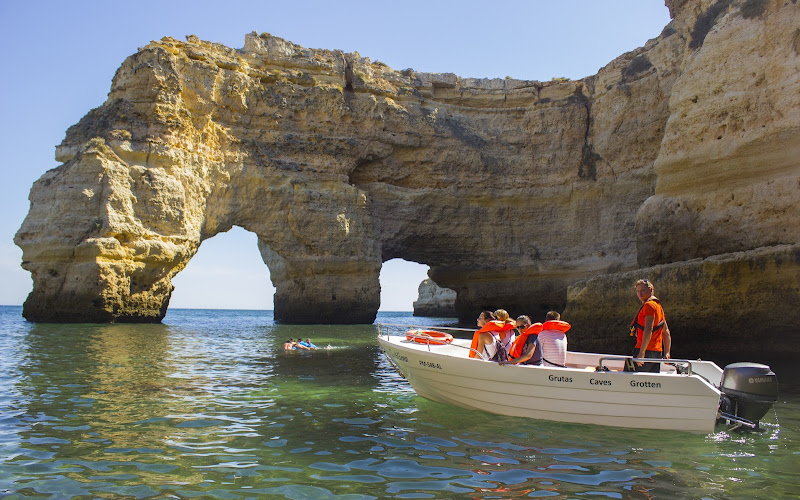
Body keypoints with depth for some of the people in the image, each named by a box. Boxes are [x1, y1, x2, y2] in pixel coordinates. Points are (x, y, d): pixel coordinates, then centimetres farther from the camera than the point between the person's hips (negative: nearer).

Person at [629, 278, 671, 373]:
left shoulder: (649, 305, -10)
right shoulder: (658, 306, 22)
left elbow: (648, 330, -21)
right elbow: (666, 333, 23)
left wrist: (641, 353, -25)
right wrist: (667, 353, 18)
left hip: (647, 351, -10)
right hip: (657, 352, 10)